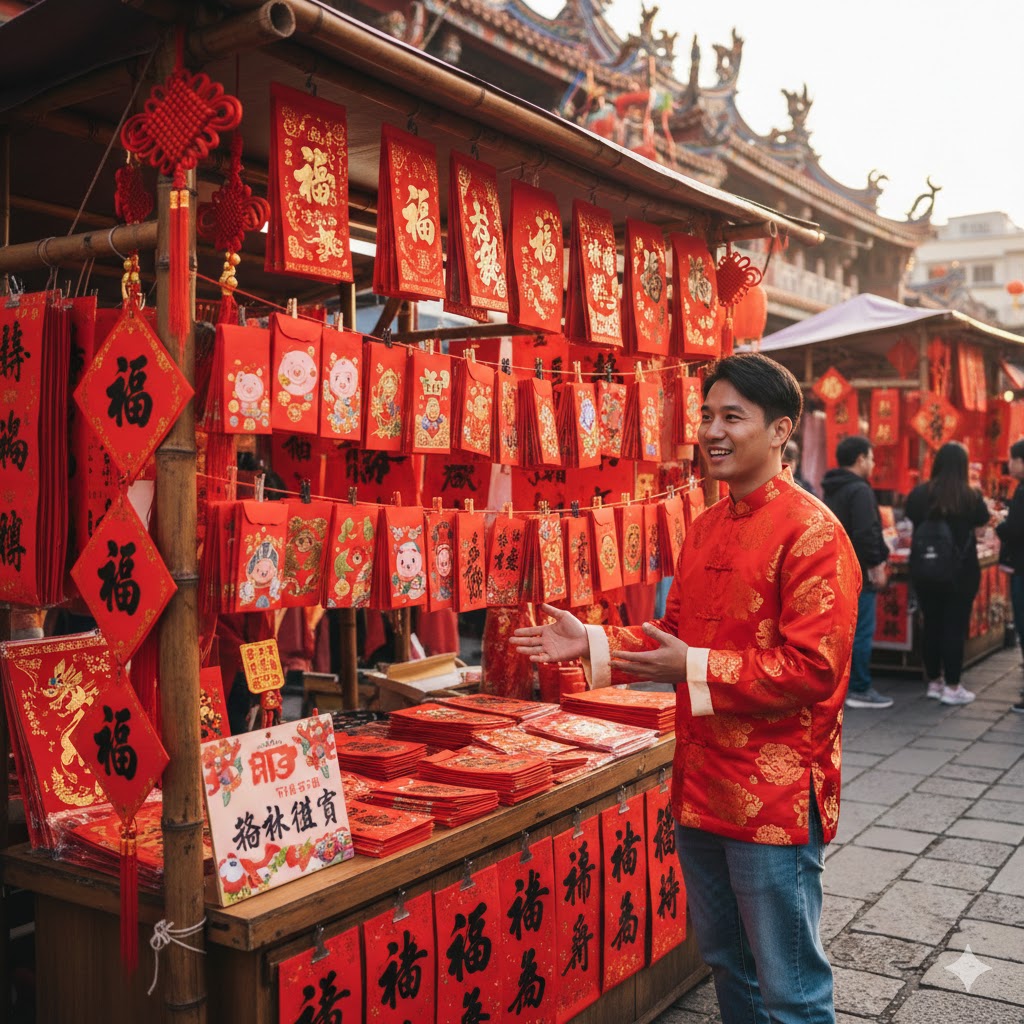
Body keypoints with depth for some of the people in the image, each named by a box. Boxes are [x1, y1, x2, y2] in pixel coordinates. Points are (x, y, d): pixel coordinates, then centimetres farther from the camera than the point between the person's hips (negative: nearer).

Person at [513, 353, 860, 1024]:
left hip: (776, 797, -8)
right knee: (727, 965, 23)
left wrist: (695, 669, -22)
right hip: (701, 786, 8)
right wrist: (591, 644, 7)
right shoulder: (706, 528, 10)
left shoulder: (810, 532, -16)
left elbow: (814, 667, -21)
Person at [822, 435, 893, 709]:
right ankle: (860, 690, 1)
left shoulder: (831, 491, 15)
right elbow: (866, 533, -24)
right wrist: (876, 564, -15)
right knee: (861, 633, -3)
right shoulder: (859, 491, -15)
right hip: (858, 573, -10)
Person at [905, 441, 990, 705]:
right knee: (955, 627, 3)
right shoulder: (971, 497, -11)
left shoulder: (918, 494, -5)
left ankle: (934, 683, 21)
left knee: (931, 625, 12)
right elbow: (983, 521, 9)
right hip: (961, 572, -3)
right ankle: (952, 687, 7)